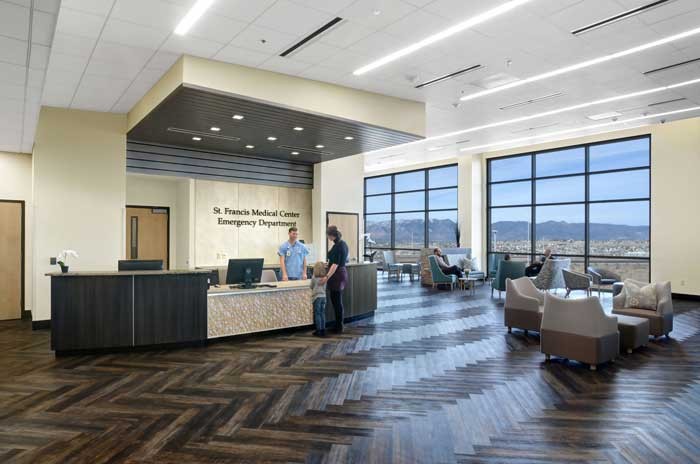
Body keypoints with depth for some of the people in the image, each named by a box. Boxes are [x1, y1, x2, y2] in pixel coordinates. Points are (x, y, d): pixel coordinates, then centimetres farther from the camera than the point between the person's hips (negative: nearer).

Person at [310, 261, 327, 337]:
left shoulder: (314, 278, -9)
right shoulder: (324, 278, 2)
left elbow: (311, 287, 5)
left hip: (317, 297, -4)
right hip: (323, 296, 4)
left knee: (317, 314, 2)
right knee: (322, 314, 10)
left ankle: (318, 330, 3)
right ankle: (323, 330, 14)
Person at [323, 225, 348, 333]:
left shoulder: (337, 246, -20)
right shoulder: (343, 243, 10)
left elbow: (335, 264, -24)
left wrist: (327, 277, -27)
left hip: (337, 275, -10)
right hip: (342, 272, 10)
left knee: (336, 301, -1)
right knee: (337, 300, 16)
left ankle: (339, 328, 8)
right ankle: (339, 326, 23)